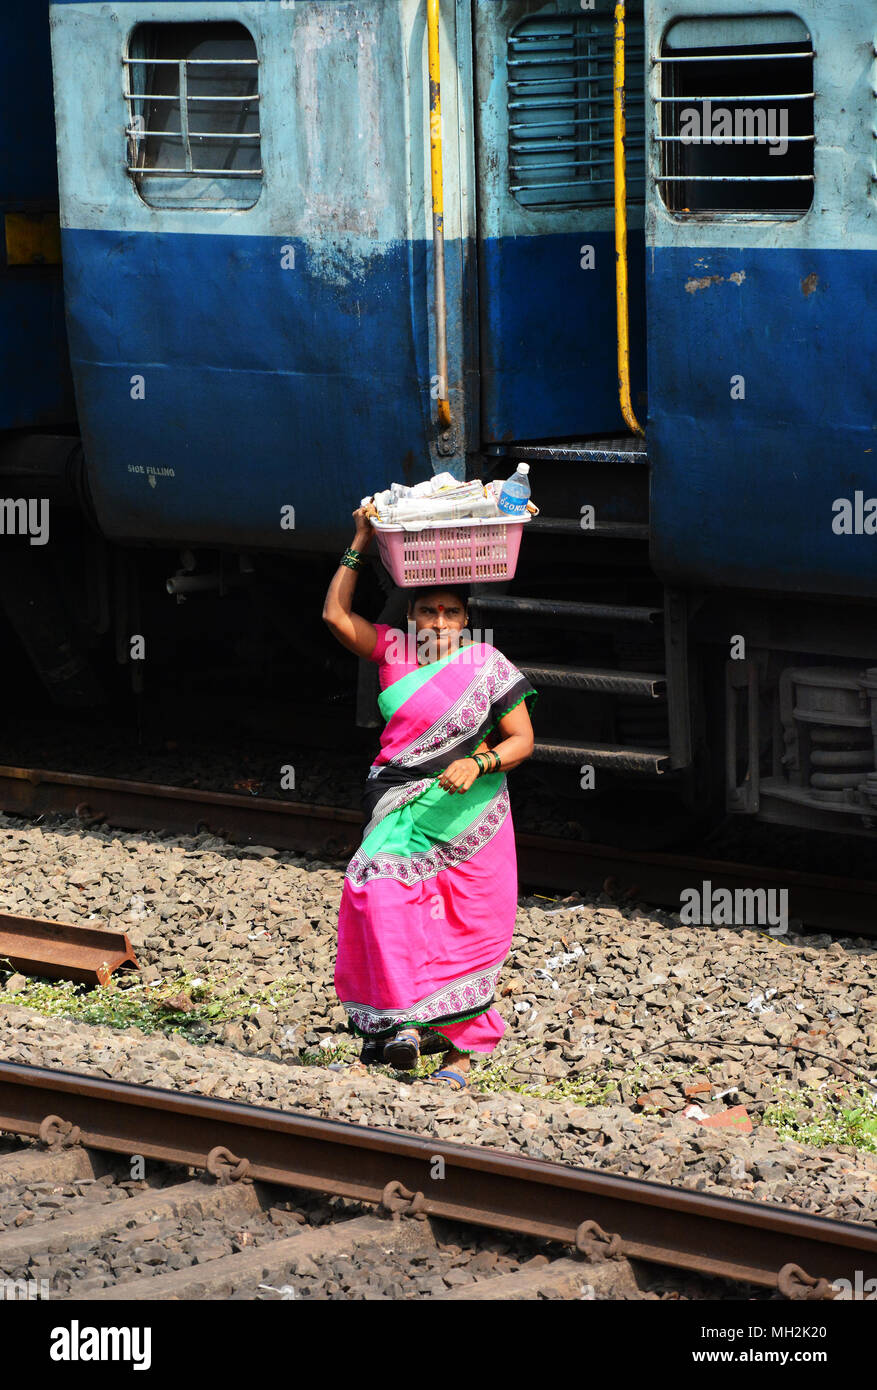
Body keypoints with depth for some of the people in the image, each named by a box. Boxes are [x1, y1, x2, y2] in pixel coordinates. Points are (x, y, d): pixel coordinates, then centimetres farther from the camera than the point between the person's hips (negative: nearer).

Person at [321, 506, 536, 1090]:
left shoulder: (487, 666, 0)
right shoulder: (395, 653, 7)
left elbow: (522, 740, -2)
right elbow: (337, 615, 1)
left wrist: (477, 764, -20)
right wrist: (360, 546, -1)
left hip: (469, 816, -2)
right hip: (404, 812, 2)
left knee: (466, 933, -1)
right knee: (380, 895, -21)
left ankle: (461, 1051, 6)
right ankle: (405, 1020, -21)